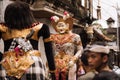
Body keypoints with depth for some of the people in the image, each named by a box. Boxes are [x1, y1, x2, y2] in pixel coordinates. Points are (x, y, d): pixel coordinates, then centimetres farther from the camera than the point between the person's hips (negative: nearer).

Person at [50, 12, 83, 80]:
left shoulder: (74, 37, -2)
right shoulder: (53, 37, 8)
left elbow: (80, 50, 0)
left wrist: (73, 60, -10)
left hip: (69, 65, -2)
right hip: (55, 66, 3)